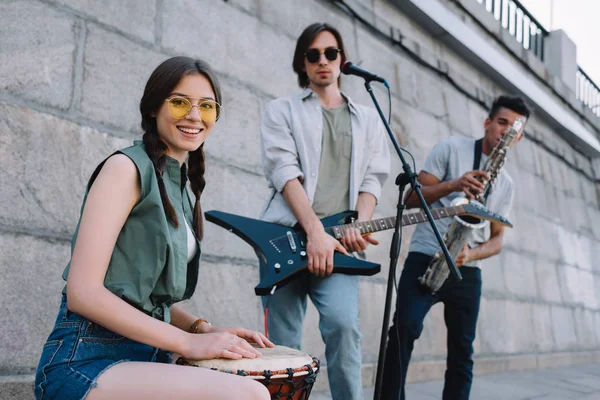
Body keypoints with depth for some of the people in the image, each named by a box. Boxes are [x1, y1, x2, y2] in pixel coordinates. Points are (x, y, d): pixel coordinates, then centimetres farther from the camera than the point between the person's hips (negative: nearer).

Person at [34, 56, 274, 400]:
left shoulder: (180, 186, 15)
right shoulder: (127, 168, -8)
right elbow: (84, 292, -17)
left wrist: (205, 330, 1)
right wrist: (189, 342, -18)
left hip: (148, 357, 8)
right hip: (86, 362, -8)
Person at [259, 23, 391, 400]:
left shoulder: (369, 119, 22)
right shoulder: (282, 110, 12)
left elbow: (372, 178, 13)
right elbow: (283, 170, -3)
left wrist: (359, 225, -8)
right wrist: (315, 231, -16)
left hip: (338, 239, 1)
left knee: (344, 323, -22)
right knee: (283, 343, 0)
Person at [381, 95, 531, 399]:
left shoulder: (506, 184, 18)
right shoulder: (452, 148, 4)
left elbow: (497, 238, 13)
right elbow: (412, 198, -2)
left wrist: (471, 254, -9)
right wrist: (453, 185, -21)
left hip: (467, 271, 5)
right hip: (425, 257, -4)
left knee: (462, 351, 3)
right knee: (404, 329, -20)